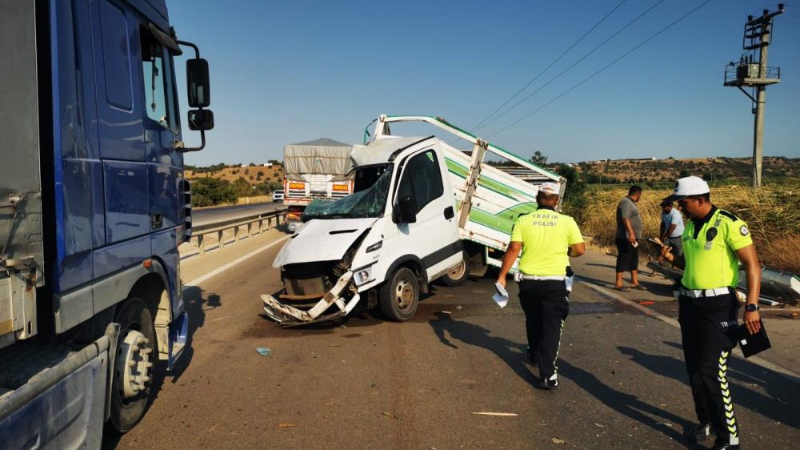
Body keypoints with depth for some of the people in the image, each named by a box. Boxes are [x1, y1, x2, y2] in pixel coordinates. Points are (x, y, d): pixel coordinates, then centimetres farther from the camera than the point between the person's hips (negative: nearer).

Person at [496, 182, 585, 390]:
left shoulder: (523, 221, -3)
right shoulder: (567, 222, -3)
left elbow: (513, 249, -10)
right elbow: (580, 250, -1)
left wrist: (502, 276, -7)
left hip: (529, 281, 2)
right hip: (555, 282, -2)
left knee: (533, 321, 23)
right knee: (552, 326, -1)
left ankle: (535, 355, 44)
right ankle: (548, 374, -11)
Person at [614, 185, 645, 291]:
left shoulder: (630, 203, 17)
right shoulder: (626, 202, -15)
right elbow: (625, 218, -27)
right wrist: (631, 233, -34)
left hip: (633, 238, 10)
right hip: (626, 238, -10)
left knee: (634, 260, 14)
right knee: (624, 259, -7)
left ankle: (634, 282, 21)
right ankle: (618, 283, -5)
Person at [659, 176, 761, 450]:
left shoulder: (729, 224, -14)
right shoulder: (689, 227, 9)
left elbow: (753, 266, -16)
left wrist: (751, 307, -22)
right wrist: (671, 259, 2)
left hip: (718, 306, -8)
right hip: (690, 303, 8)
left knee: (711, 371, -10)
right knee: (694, 369, 13)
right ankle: (707, 423, 30)